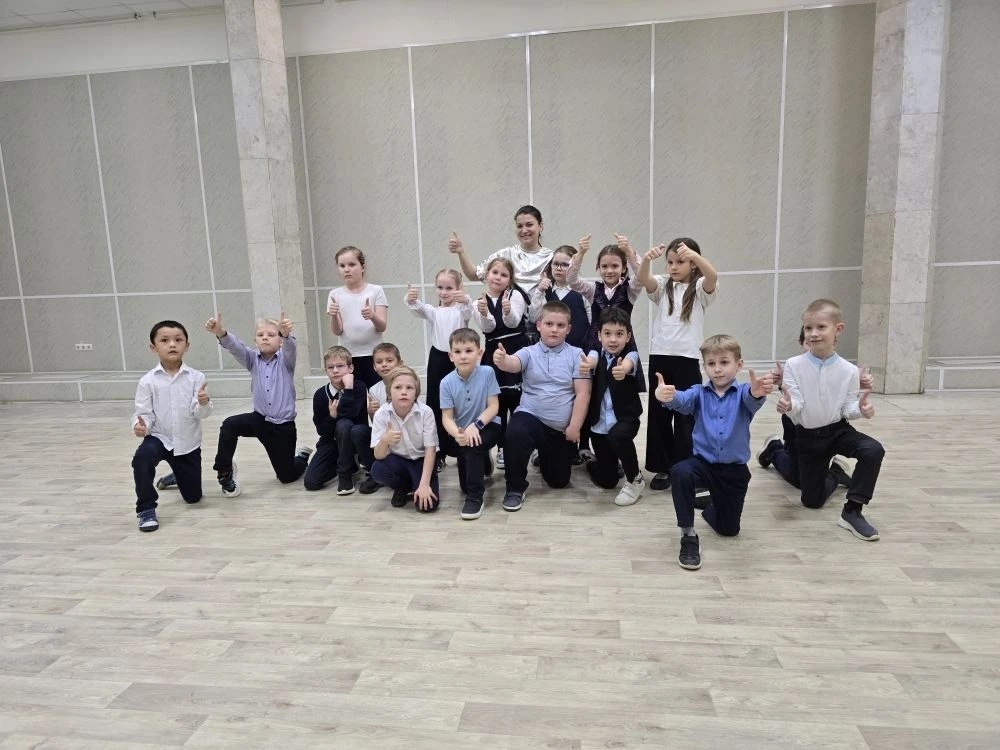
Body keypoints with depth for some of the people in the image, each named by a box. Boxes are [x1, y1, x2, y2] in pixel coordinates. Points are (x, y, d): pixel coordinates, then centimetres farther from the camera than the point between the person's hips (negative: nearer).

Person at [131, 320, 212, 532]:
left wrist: (203, 403, -37)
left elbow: (199, 413, -14)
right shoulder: (148, 381, -10)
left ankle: (177, 478, 50)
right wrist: (140, 426, -30)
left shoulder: (196, 377, -11)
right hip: (159, 438, -1)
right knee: (142, 457, -38)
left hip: (188, 443, 1)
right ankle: (146, 509, -16)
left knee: (193, 497, 12)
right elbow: (143, 413, -7)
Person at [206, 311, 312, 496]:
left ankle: (302, 456, 41)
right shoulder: (253, 359, 0)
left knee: (286, 476, 6)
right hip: (260, 419, 2)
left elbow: (290, 347, -31)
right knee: (229, 425, -28)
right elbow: (235, 347, -20)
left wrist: (286, 334, -56)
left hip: (284, 425, -2)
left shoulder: (285, 359, -7)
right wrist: (221, 333, -43)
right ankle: (225, 471, -7)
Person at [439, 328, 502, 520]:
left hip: (487, 426, -3)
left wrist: (475, 425, -29)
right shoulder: (447, 382, -12)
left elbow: (493, 407, -14)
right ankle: (483, 463, 42)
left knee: (472, 445, -34)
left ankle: (475, 497, -18)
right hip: (461, 432, 3)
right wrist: (457, 434, -34)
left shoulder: (487, 373, -15)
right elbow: (447, 417, -12)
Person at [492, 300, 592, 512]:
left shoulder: (576, 355, -3)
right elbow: (513, 364, -25)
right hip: (531, 417, -1)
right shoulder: (529, 353, -3)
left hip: (562, 428, 2)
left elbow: (582, 393, -7)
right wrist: (502, 361, -49)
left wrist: (574, 427, -12)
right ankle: (515, 488, -12)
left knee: (558, 480, 13)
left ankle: (544, 457, 50)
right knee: (515, 433, -37)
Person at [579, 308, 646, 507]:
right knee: (606, 480, 6)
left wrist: (622, 369, -59)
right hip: (599, 423, 2)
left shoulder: (631, 355, -9)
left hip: (625, 419, -2)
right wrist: (587, 364, -54)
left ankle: (635, 479, -11)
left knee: (618, 435, -38)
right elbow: (592, 359, -29)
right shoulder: (597, 354, -3)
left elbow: (627, 364, -34)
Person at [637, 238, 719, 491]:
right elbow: (642, 279, -11)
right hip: (659, 357, 3)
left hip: (687, 359, -3)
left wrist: (695, 255, -40)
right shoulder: (662, 286, 9)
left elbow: (713, 276, -21)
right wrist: (647, 259, -33)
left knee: (685, 415, 4)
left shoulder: (700, 289, 2)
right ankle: (664, 467, 21)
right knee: (658, 413, 9)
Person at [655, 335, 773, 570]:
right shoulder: (700, 393, -2)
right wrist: (666, 396, -51)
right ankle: (688, 535, -19)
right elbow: (682, 400, -25)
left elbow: (751, 398, -31)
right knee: (679, 472, -35)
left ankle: (710, 508, 47)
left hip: (734, 469, 1)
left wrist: (758, 391, -58)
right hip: (703, 462, 0)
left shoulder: (742, 393, -5)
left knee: (728, 529, 10)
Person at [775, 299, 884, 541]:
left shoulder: (849, 371, -11)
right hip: (808, 437, -1)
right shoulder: (793, 366, -15)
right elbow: (795, 408, -17)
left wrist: (859, 409, -28)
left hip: (838, 430, 1)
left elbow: (847, 408, -4)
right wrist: (788, 405, -41)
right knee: (812, 501, 5)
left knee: (874, 450, -32)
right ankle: (832, 475, 42)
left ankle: (852, 512, -17)